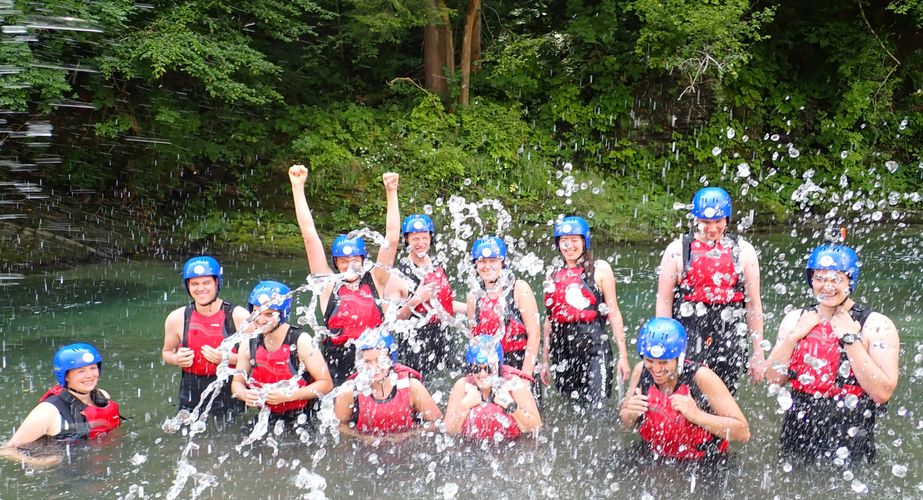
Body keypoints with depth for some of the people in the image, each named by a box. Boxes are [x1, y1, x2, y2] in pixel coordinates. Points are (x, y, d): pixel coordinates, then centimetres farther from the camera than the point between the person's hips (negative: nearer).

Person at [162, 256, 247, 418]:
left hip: (230, 394, -2)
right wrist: (176, 359, -5)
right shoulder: (176, 318, 2)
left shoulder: (239, 316, -6)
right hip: (191, 396, 2)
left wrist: (227, 358, -18)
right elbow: (167, 352, 18)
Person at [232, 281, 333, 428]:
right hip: (267, 420, 4)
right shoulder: (249, 344, 1)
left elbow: (326, 384, -13)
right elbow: (237, 382, 11)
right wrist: (245, 394, -13)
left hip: (301, 420, -4)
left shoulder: (301, 341, -13)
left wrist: (288, 395, -22)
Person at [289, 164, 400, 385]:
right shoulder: (329, 285, 7)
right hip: (336, 365, 0)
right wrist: (298, 188, 4)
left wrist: (391, 193, 0)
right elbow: (310, 236, 6)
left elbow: (392, 238, 5)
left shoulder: (375, 282, 9)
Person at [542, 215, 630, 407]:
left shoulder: (600, 269, 2)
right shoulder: (553, 275, 14)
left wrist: (623, 355, -5)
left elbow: (613, 313, 0)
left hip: (594, 348, -4)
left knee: (596, 409, -14)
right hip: (562, 352, 4)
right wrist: (545, 360, 19)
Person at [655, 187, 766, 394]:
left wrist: (758, 352, 7)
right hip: (687, 337, -1)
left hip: (729, 341, 2)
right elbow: (664, 301, 3)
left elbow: (754, 305, 8)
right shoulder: (678, 250, 3)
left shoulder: (743, 251, 7)